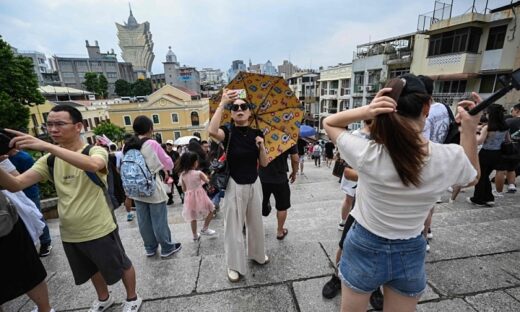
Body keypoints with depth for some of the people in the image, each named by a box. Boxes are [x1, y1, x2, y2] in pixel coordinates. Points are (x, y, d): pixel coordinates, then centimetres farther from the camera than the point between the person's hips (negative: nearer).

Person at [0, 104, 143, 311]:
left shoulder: (95, 151, -16)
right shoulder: (49, 160, 2)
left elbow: (93, 165, -39)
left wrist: (47, 146, -42)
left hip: (100, 230, -6)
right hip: (69, 234, 6)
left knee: (121, 265, 14)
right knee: (93, 269, 28)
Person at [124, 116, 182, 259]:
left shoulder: (127, 146, 1)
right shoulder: (152, 144, -15)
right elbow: (169, 165, -7)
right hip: (153, 189, -6)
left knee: (143, 221, 16)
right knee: (159, 221, 8)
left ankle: (150, 248, 33)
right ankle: (167, 248, 24)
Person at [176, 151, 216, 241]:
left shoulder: (182, 175, -3)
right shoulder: (199, 173, -16)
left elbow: (184, 189, 5)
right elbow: (207, 181, -2)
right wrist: (204, 176, 16)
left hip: (189, 197, 5)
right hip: (199, 196, -5)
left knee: (193, 217, 18)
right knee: (211, 210, 16)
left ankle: (195, 236, 31)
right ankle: (204, 229, 16)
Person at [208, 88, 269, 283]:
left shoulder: (256, 133, 0)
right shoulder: (228, 132, -10)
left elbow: (264, 163, 0)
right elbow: (212, 131, -36)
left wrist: (261, 146, -17)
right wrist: (222, 104, -34)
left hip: (254, 185, 4)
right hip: (234, 186, -4)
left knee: (256, 223, 21)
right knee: (234, 227, 8)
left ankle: (258, 254, 46)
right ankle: (234, 266, 29)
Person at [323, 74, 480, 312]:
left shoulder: (367, 154, -27)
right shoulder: (451, 158, -17)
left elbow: (328, 123, -10)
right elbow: (472, 177, 9)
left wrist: (365, 111, -26)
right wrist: (469, 130, 0)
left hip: (364, 248, -2)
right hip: (411, 253, 3)